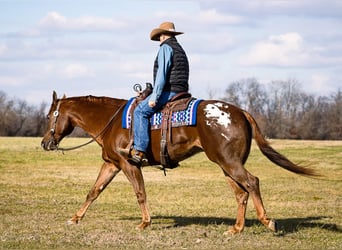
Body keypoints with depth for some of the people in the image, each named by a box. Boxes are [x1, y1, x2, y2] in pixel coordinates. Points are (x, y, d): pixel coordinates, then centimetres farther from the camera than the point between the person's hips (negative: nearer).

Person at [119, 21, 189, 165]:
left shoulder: (165, 47, -6)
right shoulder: (179, 49, 24)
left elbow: (161, 74, -16)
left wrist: (154, 97, -18)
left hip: (169, 90, -10)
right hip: (181, 92, 10)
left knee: (141, 111, -15)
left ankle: (139, 151, -26)